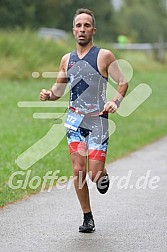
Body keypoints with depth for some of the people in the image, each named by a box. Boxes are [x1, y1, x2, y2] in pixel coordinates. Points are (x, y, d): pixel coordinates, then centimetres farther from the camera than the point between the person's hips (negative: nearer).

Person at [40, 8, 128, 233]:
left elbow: (123, 83, -2)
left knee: (95, 174, -9)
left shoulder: (104, 56, -3)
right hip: (75, 120, 3)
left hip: (98, 120, -3)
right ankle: (88, 218, 10)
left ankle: (103, 175, 30)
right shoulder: (67, 60, 9)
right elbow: (58, 90, 16)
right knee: (78, 171, -4)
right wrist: (48, 95, -7)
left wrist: (115, 101, -21)